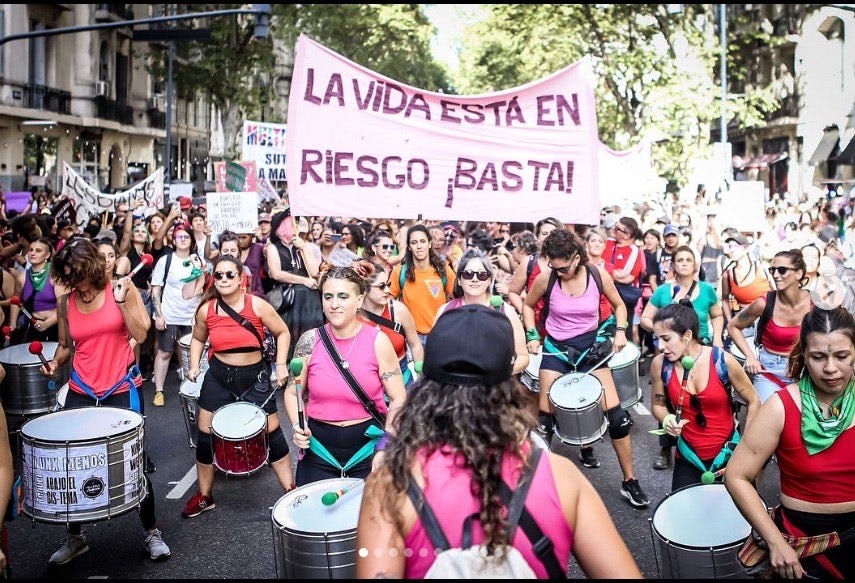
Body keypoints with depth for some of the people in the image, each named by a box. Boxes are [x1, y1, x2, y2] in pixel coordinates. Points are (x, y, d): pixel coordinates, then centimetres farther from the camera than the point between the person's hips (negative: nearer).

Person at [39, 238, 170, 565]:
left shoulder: (122, 289, -5)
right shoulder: (65, 304, 2)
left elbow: (140, 334, -12)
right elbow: (66, 345, 14)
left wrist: (122, 300, -20)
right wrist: (55, 362, -5)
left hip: (122, 390, -3)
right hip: (81, 392, 3)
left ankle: (152, 532, 19)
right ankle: (75, 537, 22)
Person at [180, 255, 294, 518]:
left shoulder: (258, 305, -15)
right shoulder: (206, 309, -7)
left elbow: (283, 333, -2)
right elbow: (198, 339, 13)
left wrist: (281, 364, -11)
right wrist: (194, 365, -2)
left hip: (255, 376, -2)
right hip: (218, 377, 3)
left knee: (272, 432, 2)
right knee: (205, 435, 7)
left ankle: (291, 491, 15)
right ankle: (204, 496, 26)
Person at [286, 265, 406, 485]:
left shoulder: (377, 341, -10)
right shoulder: (310, 341, -6)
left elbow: (398, 398, -5)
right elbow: (293, 392, 6)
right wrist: (297, 426, -11)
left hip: (368, 447, -1)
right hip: (318, 447, 1)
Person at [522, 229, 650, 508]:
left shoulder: (598, 275, -13)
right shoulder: (545, 279, -14)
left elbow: (618, 305, 5)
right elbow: (528, 305, 6)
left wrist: (620, 331, -11)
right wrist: (531, 335, -5)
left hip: (590, 345, 0)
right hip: (556, 348, 0)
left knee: (616, 414, -5)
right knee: (545, 415, -1)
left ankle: (629, 482, 8)